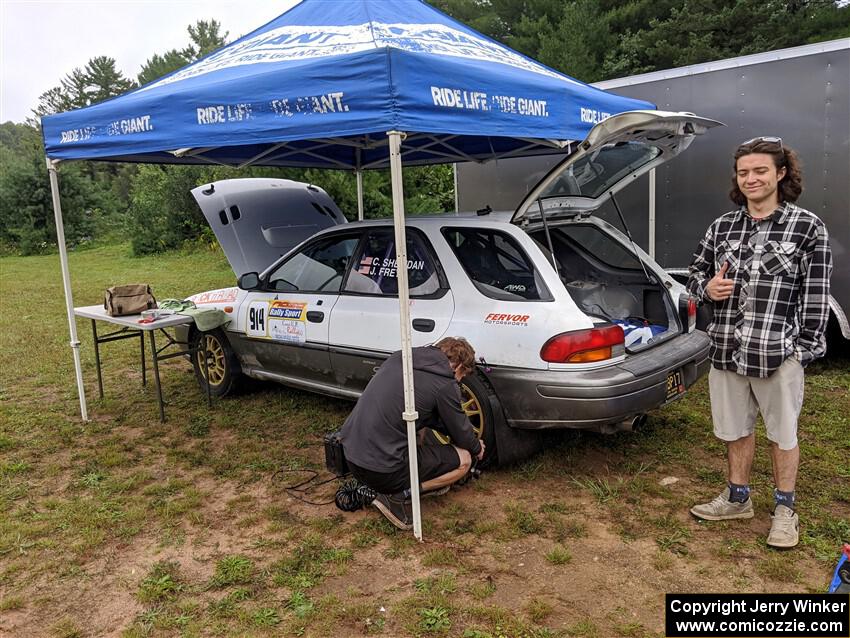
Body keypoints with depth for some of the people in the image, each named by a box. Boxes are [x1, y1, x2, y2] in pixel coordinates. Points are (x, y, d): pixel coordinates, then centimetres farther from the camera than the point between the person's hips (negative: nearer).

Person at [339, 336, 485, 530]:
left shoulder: (399, 358, 12)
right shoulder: (445, 384, -10)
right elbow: (461, 434, 4)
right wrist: (477, 448, 27)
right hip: (380, 469, -8)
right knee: (463, 459, 7)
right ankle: (399, 496, -2)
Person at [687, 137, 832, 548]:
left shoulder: (807, 227, -3)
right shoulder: (722, 227, 8)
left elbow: (817, 294, -5)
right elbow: (696, 272, 17)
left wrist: (807, 348, -10)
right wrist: (707, 287, -6)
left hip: (779, 352, -4)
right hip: (726, 350, 4)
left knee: (782, 433, 11)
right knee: (735, 429, 16)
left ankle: (785, 508, 30)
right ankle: (737, 498, 34)